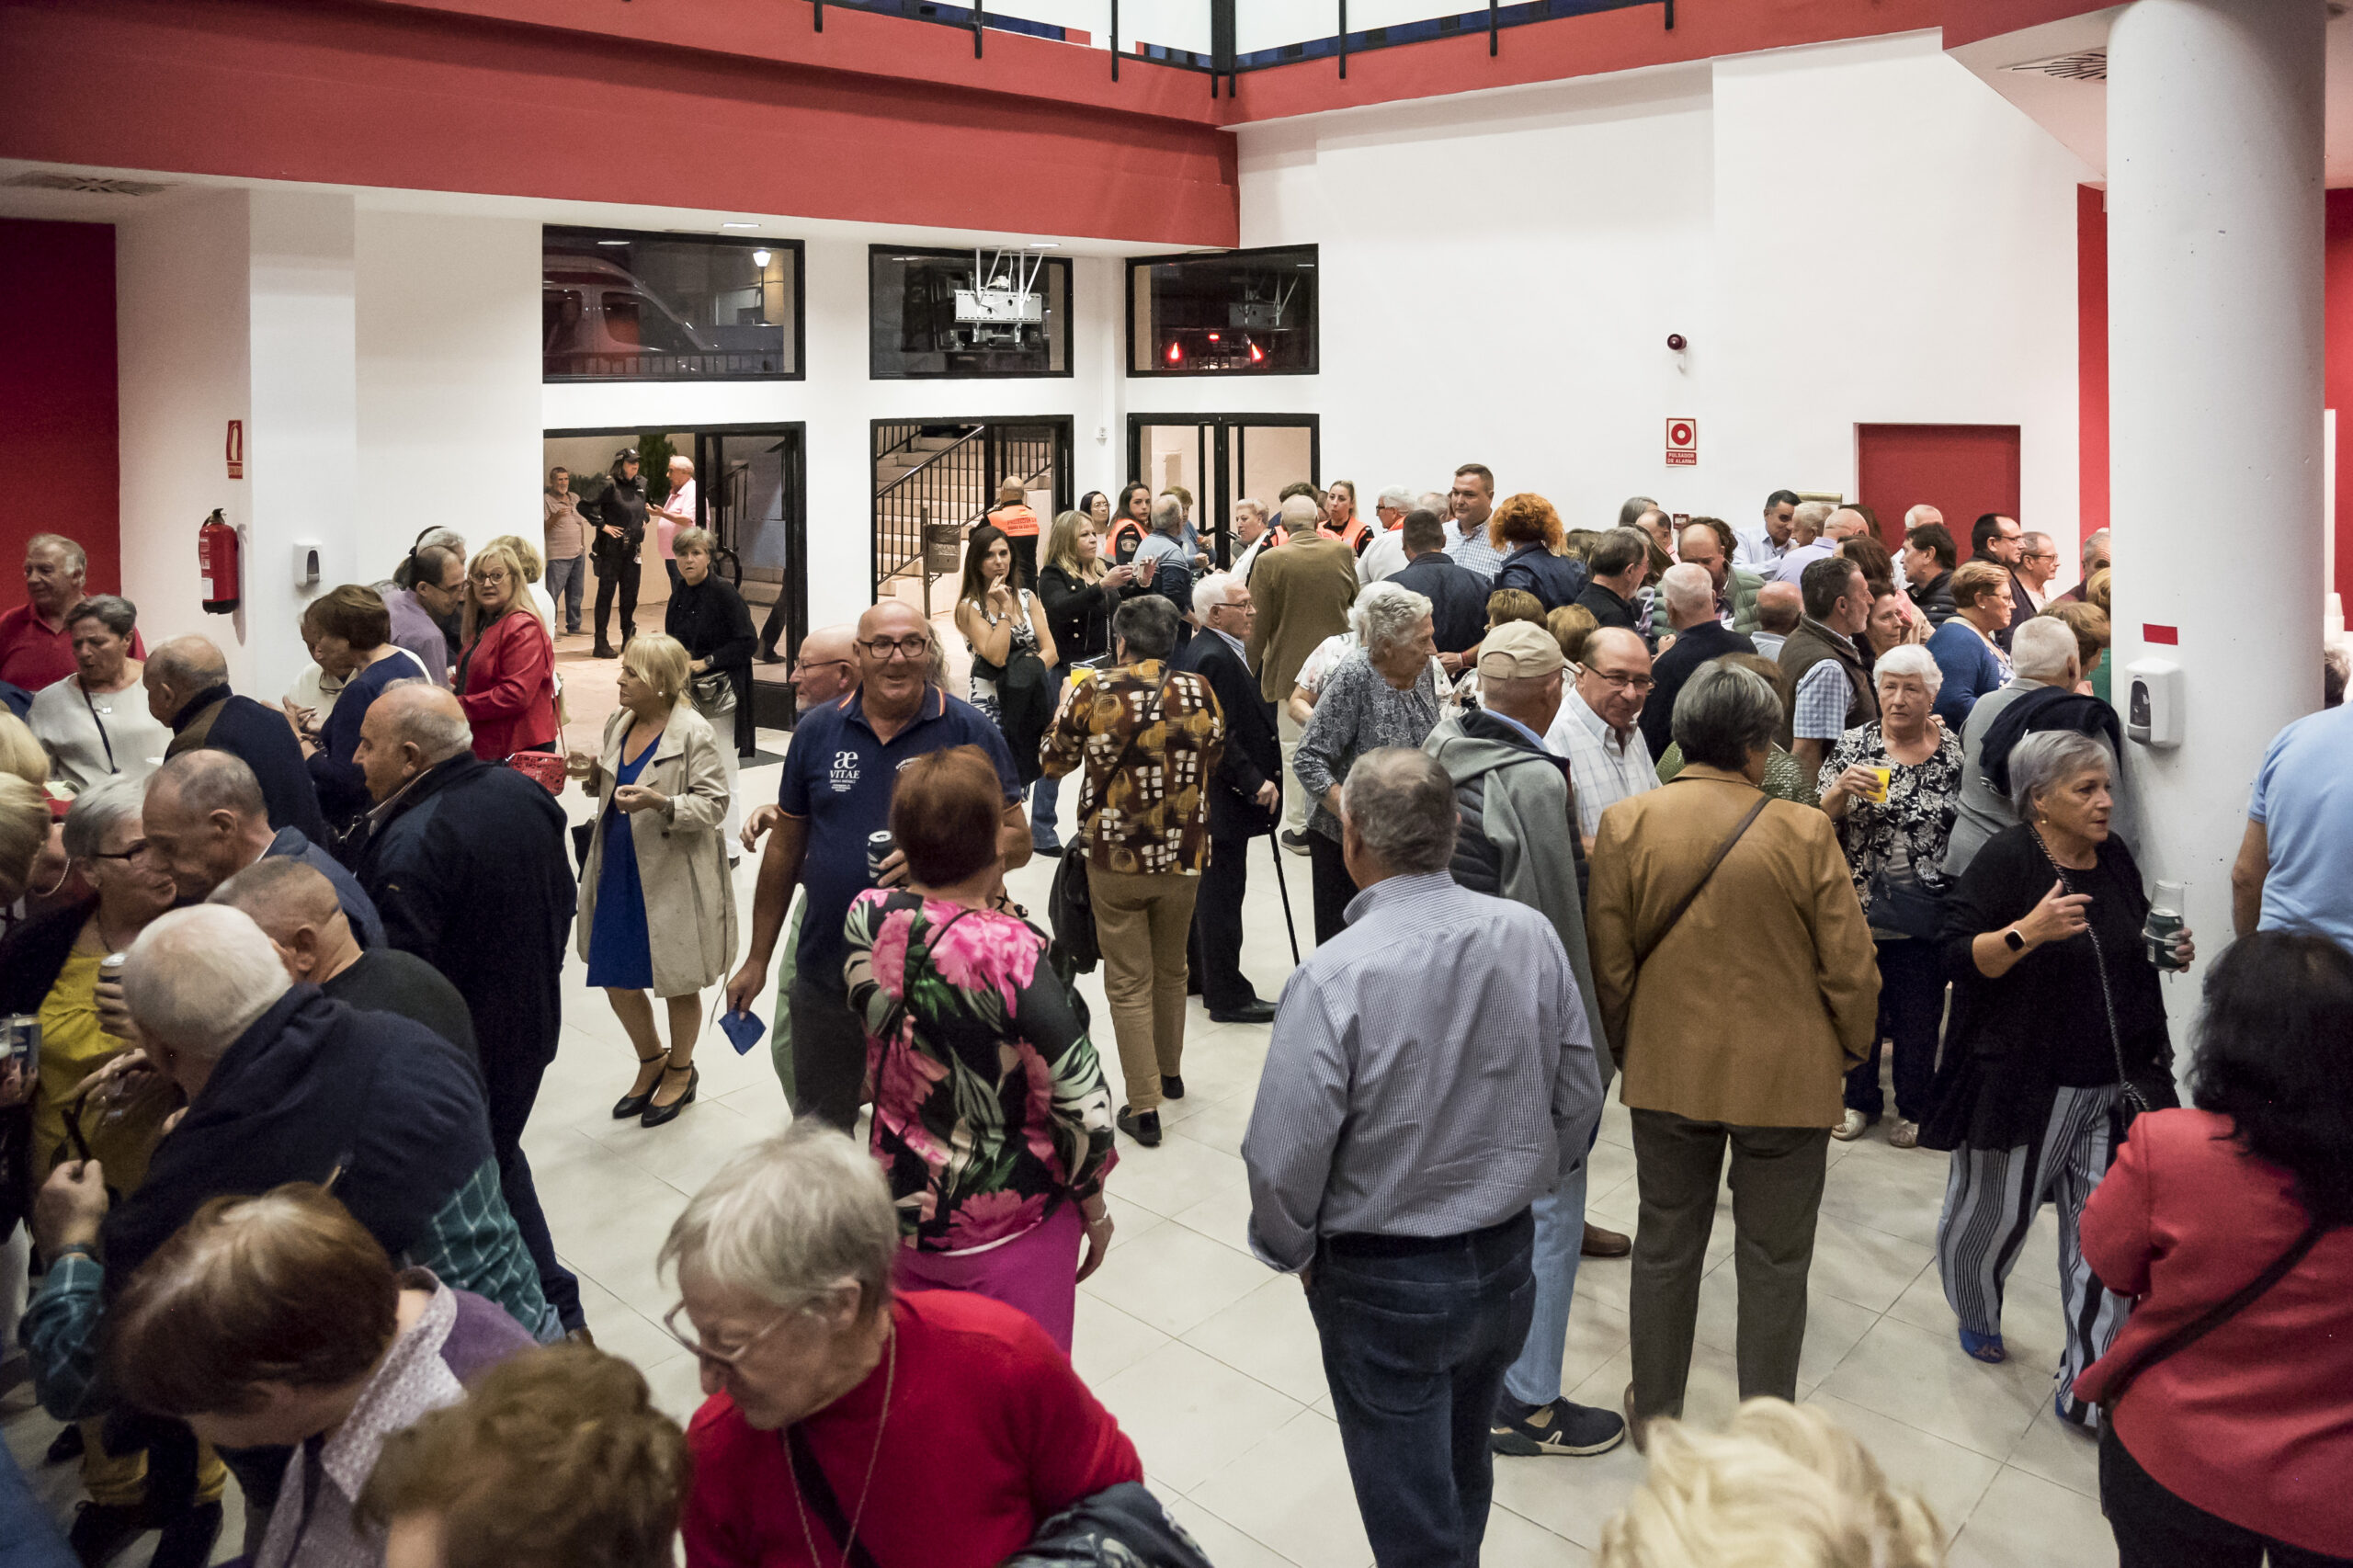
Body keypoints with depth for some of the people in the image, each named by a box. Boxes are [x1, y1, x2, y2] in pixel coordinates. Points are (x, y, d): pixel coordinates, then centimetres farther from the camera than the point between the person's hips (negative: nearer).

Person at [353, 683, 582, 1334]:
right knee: (500, 1161, 25)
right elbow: (563, 901, 11)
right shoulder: (524, 793, -2)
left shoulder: (410, 845, -28)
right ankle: (559, 1316, 34)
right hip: (531, 1025, 8)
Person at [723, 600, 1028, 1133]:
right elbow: (786, 849, 9)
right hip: (828, 973, 3)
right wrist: (757, 959, 11)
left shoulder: (968, 730, -6)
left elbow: (1016, 840, -4)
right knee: (816, 1131, 17)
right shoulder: (818, 730, 3)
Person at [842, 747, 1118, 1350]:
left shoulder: (866, 917, -13)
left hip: (901, 1212, 5)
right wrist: (1094, 1207, -5)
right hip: (1011, 1231, -5)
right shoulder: (1012, 952, -28)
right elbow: (1081, 1107, -23)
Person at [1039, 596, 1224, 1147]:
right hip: (1182, 856, 3)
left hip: (1114, 858, -3)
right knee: (1171, 971, 23)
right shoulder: (1198, 691, -5)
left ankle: (1144, 1106, 6)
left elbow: (1054, 761, 3)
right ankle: (1170, 1071, 39)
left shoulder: (1093, 692, -12)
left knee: (1128, 983, 6)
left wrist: (1069, 701, 17)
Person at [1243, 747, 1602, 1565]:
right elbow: (1580, 1097, 1)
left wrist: (1292, 1249, -1)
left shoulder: (1334, 976, -26)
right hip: (1506, 1260, 5)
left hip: (1385, 1284, -5)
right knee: (1464, 1472, 28)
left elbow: (1284, 1157, -21)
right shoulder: (1531, 935, -10)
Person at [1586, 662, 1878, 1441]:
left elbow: (1608, 962, -3)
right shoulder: (1804, 832, -16)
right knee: (1774, 1262, 14)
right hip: (1785, 1079, -2)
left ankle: (1654, 1413, 34)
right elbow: (1850, 967, -9)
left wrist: (1623, 1050, 13)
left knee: (1665, 1247, 18)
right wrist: (1851, 1049, 10)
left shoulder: (1625, 824, -9)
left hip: (1668, 1071, 2)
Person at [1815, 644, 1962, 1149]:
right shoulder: (1853, 746, -2)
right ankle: (1860, 1099, 31)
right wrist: (1841, 790, -22)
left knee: (1920, 1015, 9)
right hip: (1859, 906, 0)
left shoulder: (1954, 753, 0)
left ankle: (1914, 1107, 29)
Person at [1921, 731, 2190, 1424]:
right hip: (2020, 1084, -5)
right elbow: (1957, 957, -17)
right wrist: (2028, 931, -31)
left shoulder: (2114, 856, 8)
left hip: (2112, 1083, 5)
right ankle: (1976, 1316, 42)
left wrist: (2168, 952, 4)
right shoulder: (2005, 859, -12)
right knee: (1993, 1214, 12)